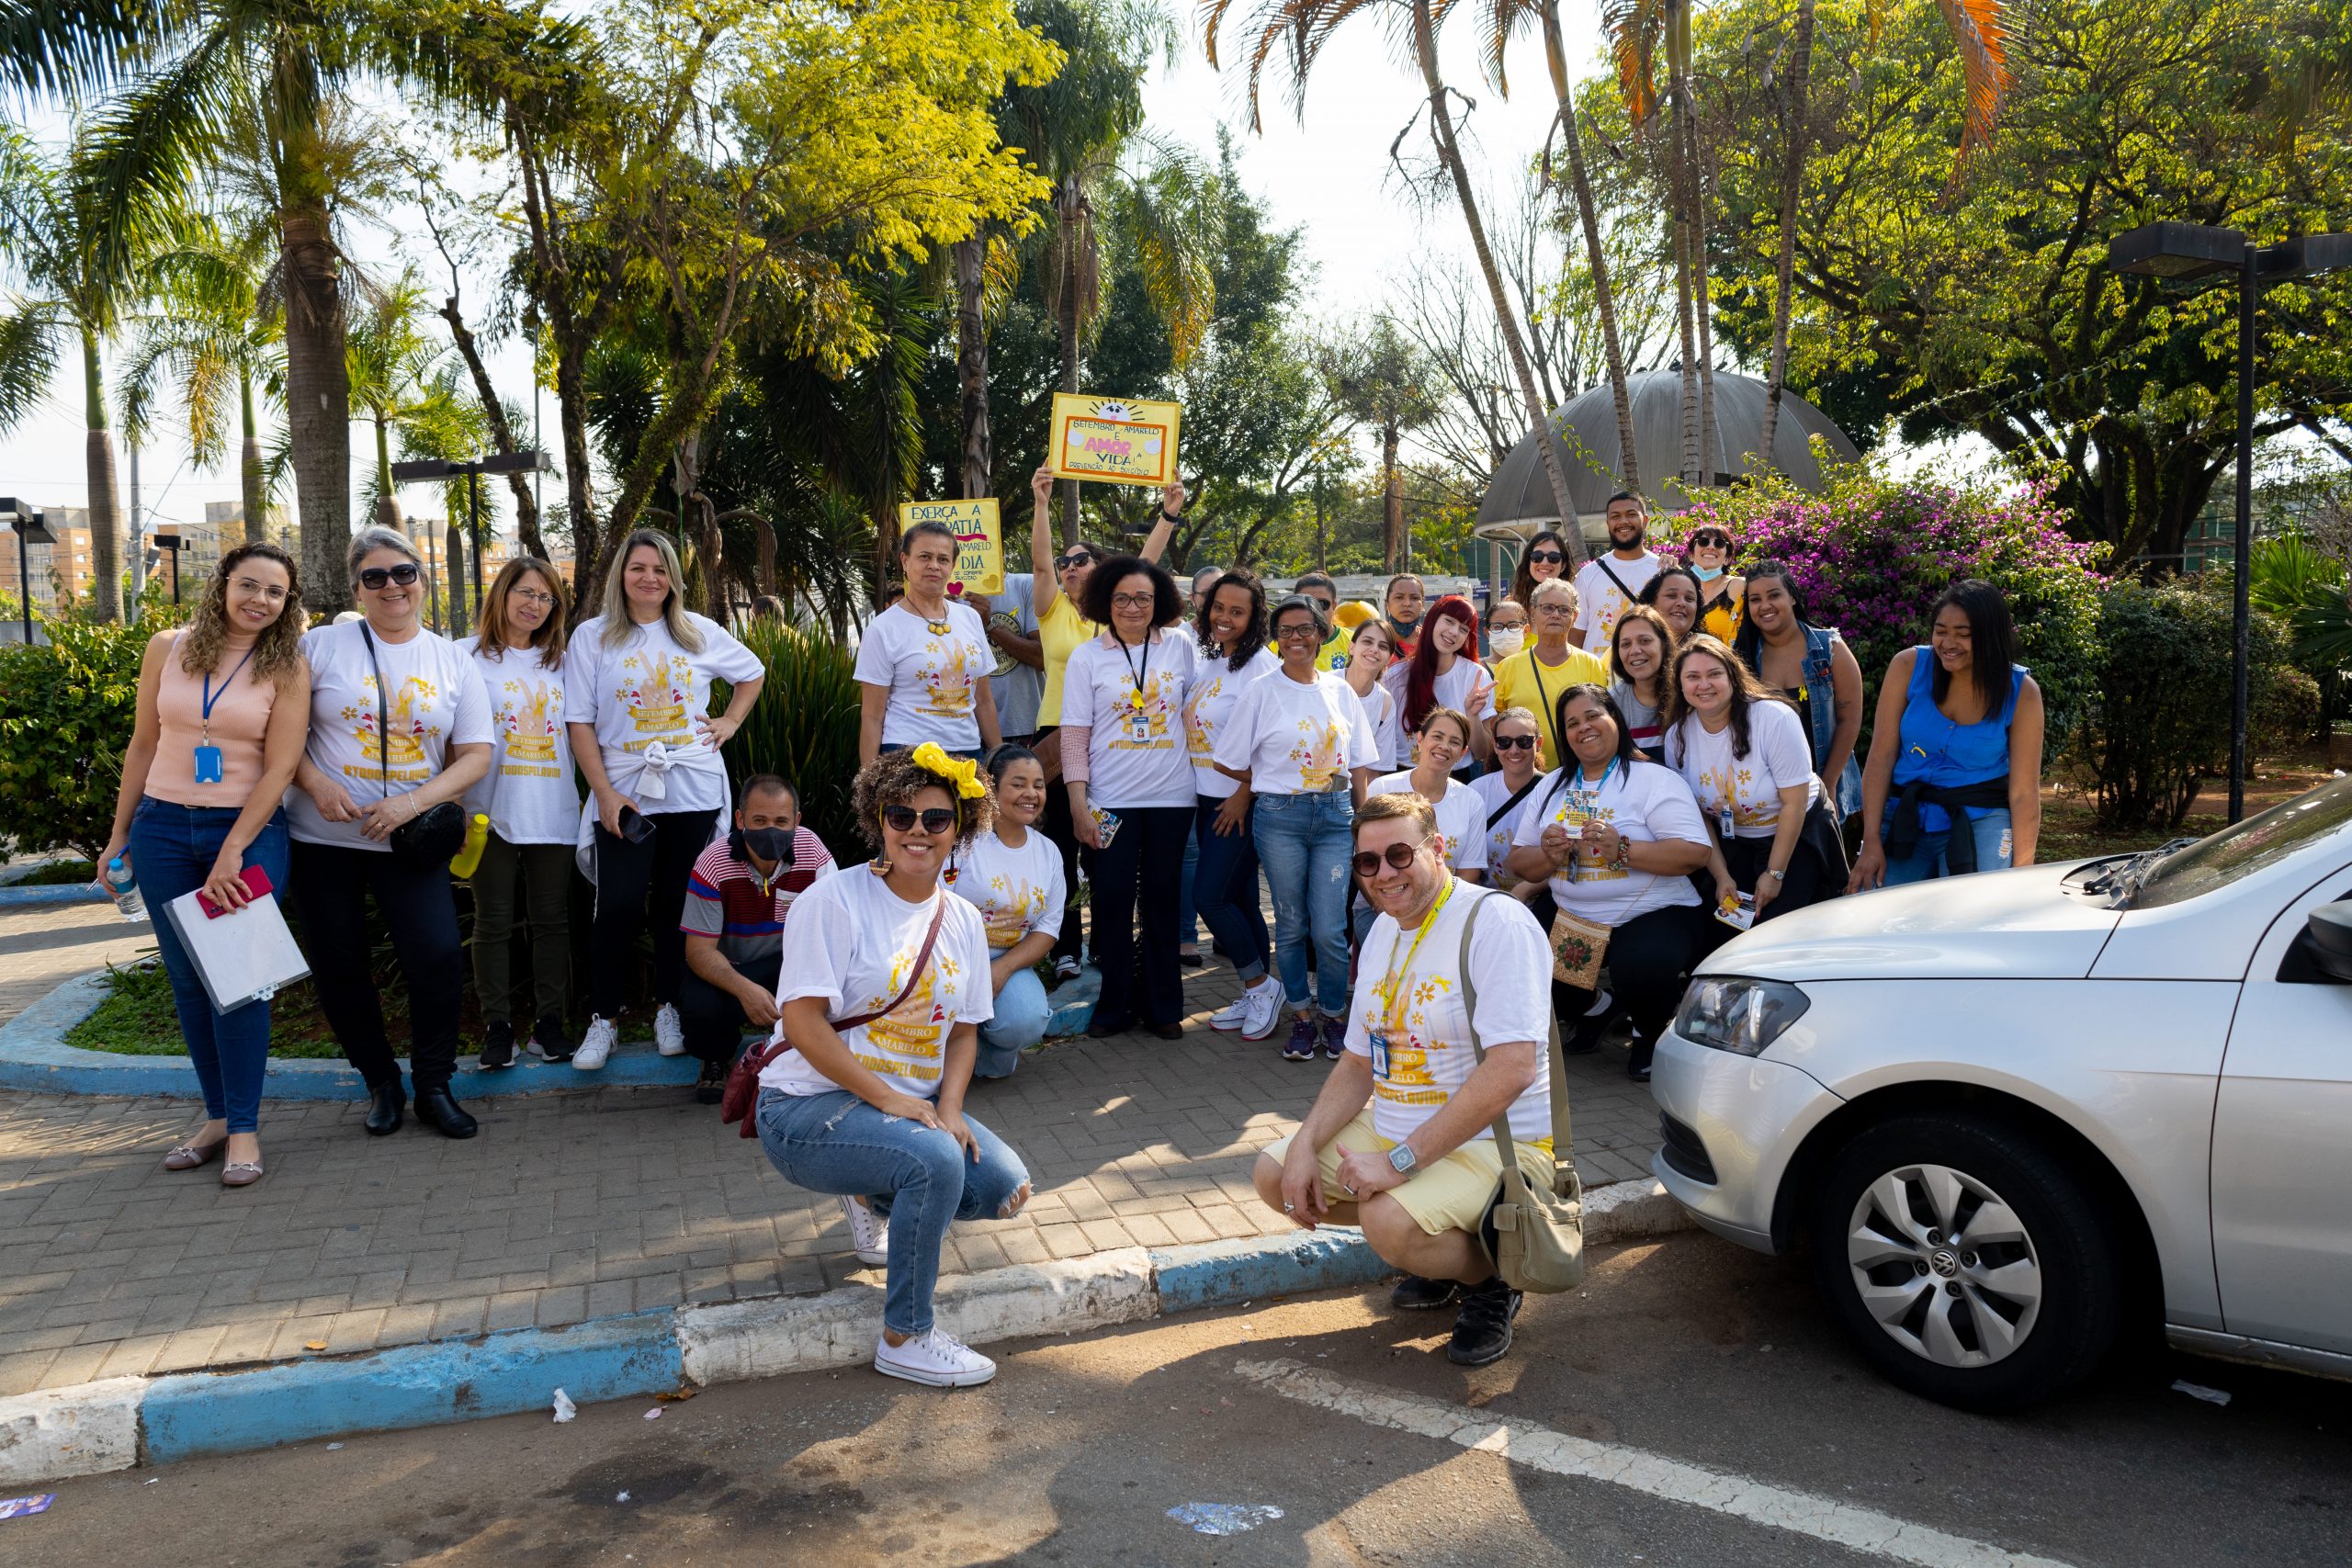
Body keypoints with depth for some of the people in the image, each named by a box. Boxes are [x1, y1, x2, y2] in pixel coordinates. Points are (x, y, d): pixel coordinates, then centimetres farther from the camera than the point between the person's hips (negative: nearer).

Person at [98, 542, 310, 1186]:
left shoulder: (287, 668, -4)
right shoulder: (167, 650, 4)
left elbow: (279, 769, -9)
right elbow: (143, 745, 11)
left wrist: (233, 853, -15)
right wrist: (119, 836, 12)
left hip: (250, 830, -3)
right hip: (163, 827, 3)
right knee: (188, 979, 7)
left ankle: (244, 1128, 3)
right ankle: (218, 1114, 19)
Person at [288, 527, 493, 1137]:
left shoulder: (453, 662, 5)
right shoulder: (323, 646, 1)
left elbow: (475, 754, 2)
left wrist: (412, 802, -12)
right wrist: (314, 782, -16)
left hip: (410, 840, 0)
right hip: (325, 837, 0)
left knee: (438, 958, -10)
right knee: (339, 967, 5)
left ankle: (433, 1087, 8)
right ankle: (381, 1082, 24)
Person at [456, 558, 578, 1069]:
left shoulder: (559, 662, 14)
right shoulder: (468, 656, 2)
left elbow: (577, 733, 18)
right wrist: (454, 804, -10)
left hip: (554, 812, 3)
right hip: (493, 811, -3)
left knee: (552, 919, 7)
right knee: (493, 922, 3)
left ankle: (549, 1019, 15)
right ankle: (496, 1023, 11)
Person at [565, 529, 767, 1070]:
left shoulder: (699, 632, 7)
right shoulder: (593, 636, 1)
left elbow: (752, 673, 23)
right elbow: (580, 722, -2)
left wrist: (730, 722, 9)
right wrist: (604, 793, -10)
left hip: (694, 793, 2)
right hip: (624, 794, -2)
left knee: (679, 903, 7)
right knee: (619, 906, -6)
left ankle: (669, 1009, 21)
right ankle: (604, 1019, 7)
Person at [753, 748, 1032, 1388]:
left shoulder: (963, 921, 8)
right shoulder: (835, 900, -12)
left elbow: (963, 1029, 10)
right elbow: (803, 1023, -18)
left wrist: (947, 1109, -9)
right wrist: (889, 1099, -22)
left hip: (912, 1104, 7)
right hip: (808, 1106, -7)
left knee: (1006, 1186, -10)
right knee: (936, 1162, -31)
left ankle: (874, 1199, 18)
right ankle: (905, 1340, -11)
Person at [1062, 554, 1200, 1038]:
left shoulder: (1182, 648, 5)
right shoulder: (1087, 657, 2)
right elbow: (1074, 735, -1)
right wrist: (1078, 804, -7)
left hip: (1171, 798, 1)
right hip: (1111, 799, -1)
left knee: (1162, 898, 8)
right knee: (1113, 900, 1)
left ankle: (1163, 1006, 18)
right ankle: (1113, 1006, 14)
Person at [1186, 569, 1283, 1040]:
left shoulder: (1261, 666, -13)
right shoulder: (1208, 661, 12)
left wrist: (1242, 797, -18)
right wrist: (1196, 792, 12)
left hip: (1239, 802, -8)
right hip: (1206, 798, 8)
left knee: (1209, 895, -10)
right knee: (1238, 899, 11)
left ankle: (1261, 984, 6)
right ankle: (1253, 999, 19)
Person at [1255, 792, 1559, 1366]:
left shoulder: (1496, 921, -19)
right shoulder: (1383, 931, 10)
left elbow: (1512, 1068, -28)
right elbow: (1360, 1063, 14)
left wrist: (1400, 1162, -27)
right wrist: (1305, 1144, -5)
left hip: (1494, 1145, -9)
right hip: (1392, 1130, 9)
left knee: (1390, 1222, -33)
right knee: (1274, 1174, 3)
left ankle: (1490, 1283, 2)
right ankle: (1438, 1252, 15)